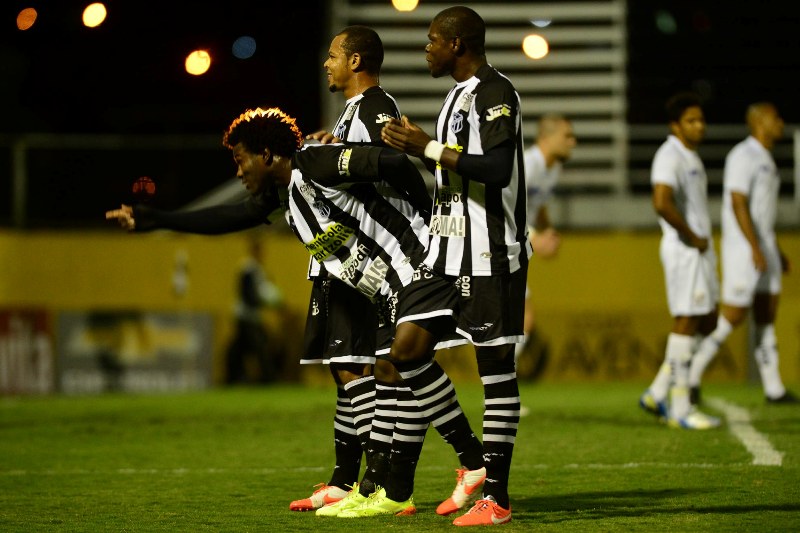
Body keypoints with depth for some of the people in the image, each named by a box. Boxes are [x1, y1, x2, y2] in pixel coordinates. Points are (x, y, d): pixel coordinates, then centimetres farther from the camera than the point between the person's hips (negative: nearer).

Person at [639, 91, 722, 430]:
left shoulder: (691, 157, 17)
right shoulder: (669, 156, -14)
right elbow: (662, 203, -29)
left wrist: (704, 241, 13)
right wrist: (693, 238, -20)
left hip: (701, 248, 10)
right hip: (684, 250, -10)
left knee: (707, 322, 12)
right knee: (686, 321, -6)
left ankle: (658, 394, 14)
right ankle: (680, 409, -2)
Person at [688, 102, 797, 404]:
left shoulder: (764, 160, 16)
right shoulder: (743, 156, -15)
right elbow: (738, 205, -22)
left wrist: (776, 251, 22)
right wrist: (756, 249, -26)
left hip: (763, 248, 9)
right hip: (742, 248, -9)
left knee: (767, 318, 7)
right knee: (732, 318, -8)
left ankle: (774, 389, 9)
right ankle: (691, 373, 3)